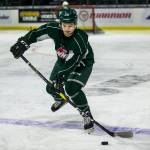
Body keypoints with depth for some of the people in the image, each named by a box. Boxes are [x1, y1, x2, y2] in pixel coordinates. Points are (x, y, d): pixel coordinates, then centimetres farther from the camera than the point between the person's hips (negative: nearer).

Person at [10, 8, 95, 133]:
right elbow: (38, 33, -16)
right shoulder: (55, 29, -25)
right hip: (63, 61, 6)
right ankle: (60, 100, 46)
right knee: (52, 88, 8)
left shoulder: (80, 40, -38)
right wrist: (23, 42, -26)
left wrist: (61, 76, -45)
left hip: (82, 64, -6)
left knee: (71, 88, -27)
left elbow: (73, 63, -39)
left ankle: (87, 115, -9)